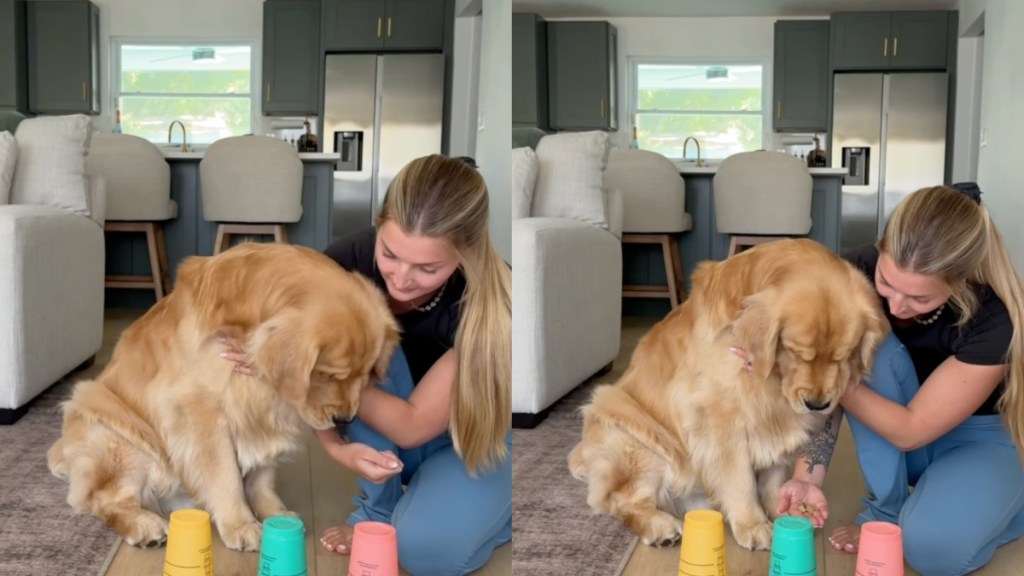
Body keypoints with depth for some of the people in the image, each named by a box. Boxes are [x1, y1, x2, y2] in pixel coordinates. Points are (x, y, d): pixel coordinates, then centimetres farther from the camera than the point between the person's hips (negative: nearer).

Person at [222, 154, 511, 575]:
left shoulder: (490, 305, -33)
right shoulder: (350, 259, -25)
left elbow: (412, 425, -30)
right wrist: (336, 446, -30)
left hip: (480, 433, -3)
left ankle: (497, 507, 4)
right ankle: (378, 507, -10)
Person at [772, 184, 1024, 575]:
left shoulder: (993, 320, -33)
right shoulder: (859, 273, -23)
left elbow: (909, 431, -28)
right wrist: (807, 476, -30)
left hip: (980, 437, -4)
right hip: (887, 428, 4)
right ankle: (887, 511, -12)